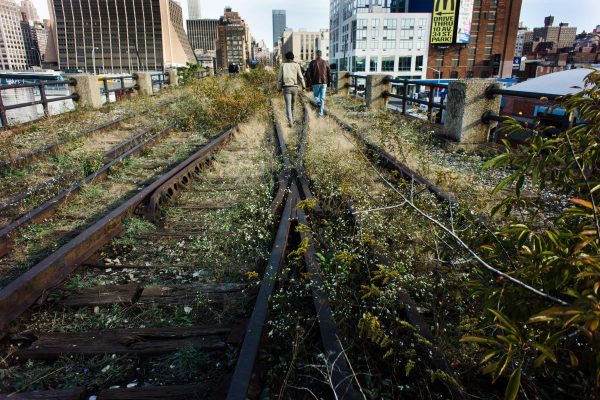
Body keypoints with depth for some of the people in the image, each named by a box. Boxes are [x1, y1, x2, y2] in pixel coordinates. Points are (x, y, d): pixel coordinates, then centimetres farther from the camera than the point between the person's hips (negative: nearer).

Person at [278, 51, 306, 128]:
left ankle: (290, 122, -22)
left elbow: (280, 78, 1)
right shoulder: (296, 65, 2)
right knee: (293, 104, 19)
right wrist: (303, 85, 15)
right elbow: (300, 77, -1)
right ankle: (291, 119, 31)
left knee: (288, 105, -6)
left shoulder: (283, 65, 2)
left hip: (286, 87, -1)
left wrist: (279, 87, 12)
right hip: (294, 87, 2)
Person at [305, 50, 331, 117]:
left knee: (316, 96, 14)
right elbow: (329, 73, 5)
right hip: (324, 83, 2)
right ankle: (321, 112, 5)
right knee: (322, 98, 7)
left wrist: (310, 82, 2)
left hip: (316, 83, -2)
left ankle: (320, 105, -16)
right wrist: (328, 82, 14)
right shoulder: (325, 62, 5)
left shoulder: (313, 62, -3)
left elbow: (308, 73, -7)